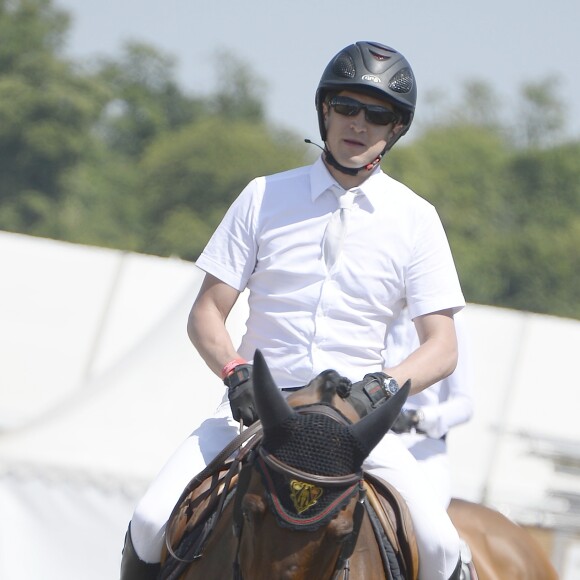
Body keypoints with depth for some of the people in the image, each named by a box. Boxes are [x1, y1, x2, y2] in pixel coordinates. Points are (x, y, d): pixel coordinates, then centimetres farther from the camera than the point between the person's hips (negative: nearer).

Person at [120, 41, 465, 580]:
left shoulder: (416, 220, 5)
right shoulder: (265, 196, 5)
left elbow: (442, 345, 1)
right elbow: (206, 314, 5)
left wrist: (385, 384, -20)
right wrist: (236, 371, -16)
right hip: (256, 404, 0)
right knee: (152, 523, -20)